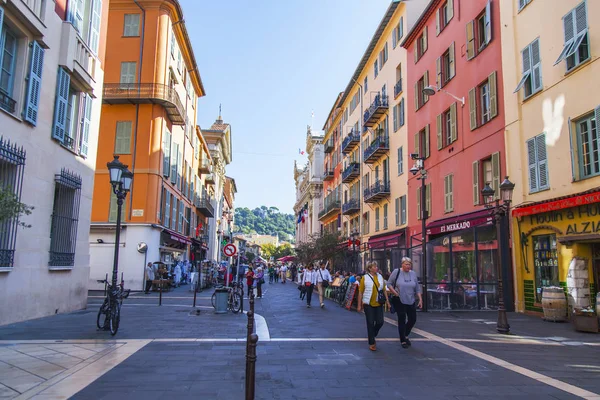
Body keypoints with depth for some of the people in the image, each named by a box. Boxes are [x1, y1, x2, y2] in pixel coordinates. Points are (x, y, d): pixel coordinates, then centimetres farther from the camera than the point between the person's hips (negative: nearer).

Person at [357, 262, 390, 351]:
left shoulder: (380, 277, 6)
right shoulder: (365, 278, -5)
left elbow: (384, 290, 11)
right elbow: (360, 292, -4)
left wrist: (387, 301, 5)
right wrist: (359, 305, -5)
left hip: (379, 304, 4)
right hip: (368, 304, -4)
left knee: (380, 322, 3)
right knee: (370, 323, 1)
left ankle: (372, 335, 31)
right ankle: (371, 343, 13)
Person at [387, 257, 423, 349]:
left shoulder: (413, 273, 5)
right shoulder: (396, 272, -7)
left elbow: (417, 288, 9)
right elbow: (389, 284, -3)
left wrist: (420, 299, 5)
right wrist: (395, 293, -13)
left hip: (411, 301, 5)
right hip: (399, 300, -4)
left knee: (413, 319, 7)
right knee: (402, 320, -1)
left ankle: (405, 335, 32)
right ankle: (403, 340, 12)